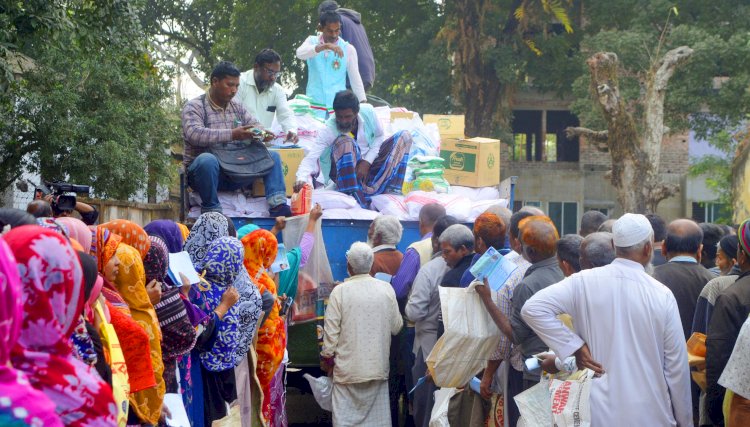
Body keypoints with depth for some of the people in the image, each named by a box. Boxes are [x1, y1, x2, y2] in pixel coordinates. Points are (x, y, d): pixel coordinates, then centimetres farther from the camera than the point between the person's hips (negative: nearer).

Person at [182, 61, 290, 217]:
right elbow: (194, 134, -22)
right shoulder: (194, 106, -5)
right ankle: (211, 209, -25)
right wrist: (232, 135, -31)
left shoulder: (237, 108, 17)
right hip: (205, 169, -6)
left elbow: (255, 125, 15)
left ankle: (278, 204, -22)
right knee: (207, 160, -40)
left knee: (273, 156, -5)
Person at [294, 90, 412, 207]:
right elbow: (310, 158, -30)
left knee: (404, 137, -12)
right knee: (345, 141, -34)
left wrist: (366, 162, -15)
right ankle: (353, 197, -41)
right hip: (344, 173, -4)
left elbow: (378, 137, 0)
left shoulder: (367, 112, -14)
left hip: (368, 166, 4)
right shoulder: (329, 130, -23)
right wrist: (302, 179, -50)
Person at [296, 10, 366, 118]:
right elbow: (300, 53, -18)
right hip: (314, 104, 1)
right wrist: (325, 46, -32)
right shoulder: (312, 41, 4)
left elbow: (355, 79, 4)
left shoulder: (348, 49, 1)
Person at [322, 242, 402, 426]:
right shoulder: (386, 290, -4)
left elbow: (331, 330, -8)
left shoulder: (340, 291, -11)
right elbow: (396, 326, 4)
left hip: (347, 368, -2)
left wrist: (328, 358, 6)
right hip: (378, 367, 3)